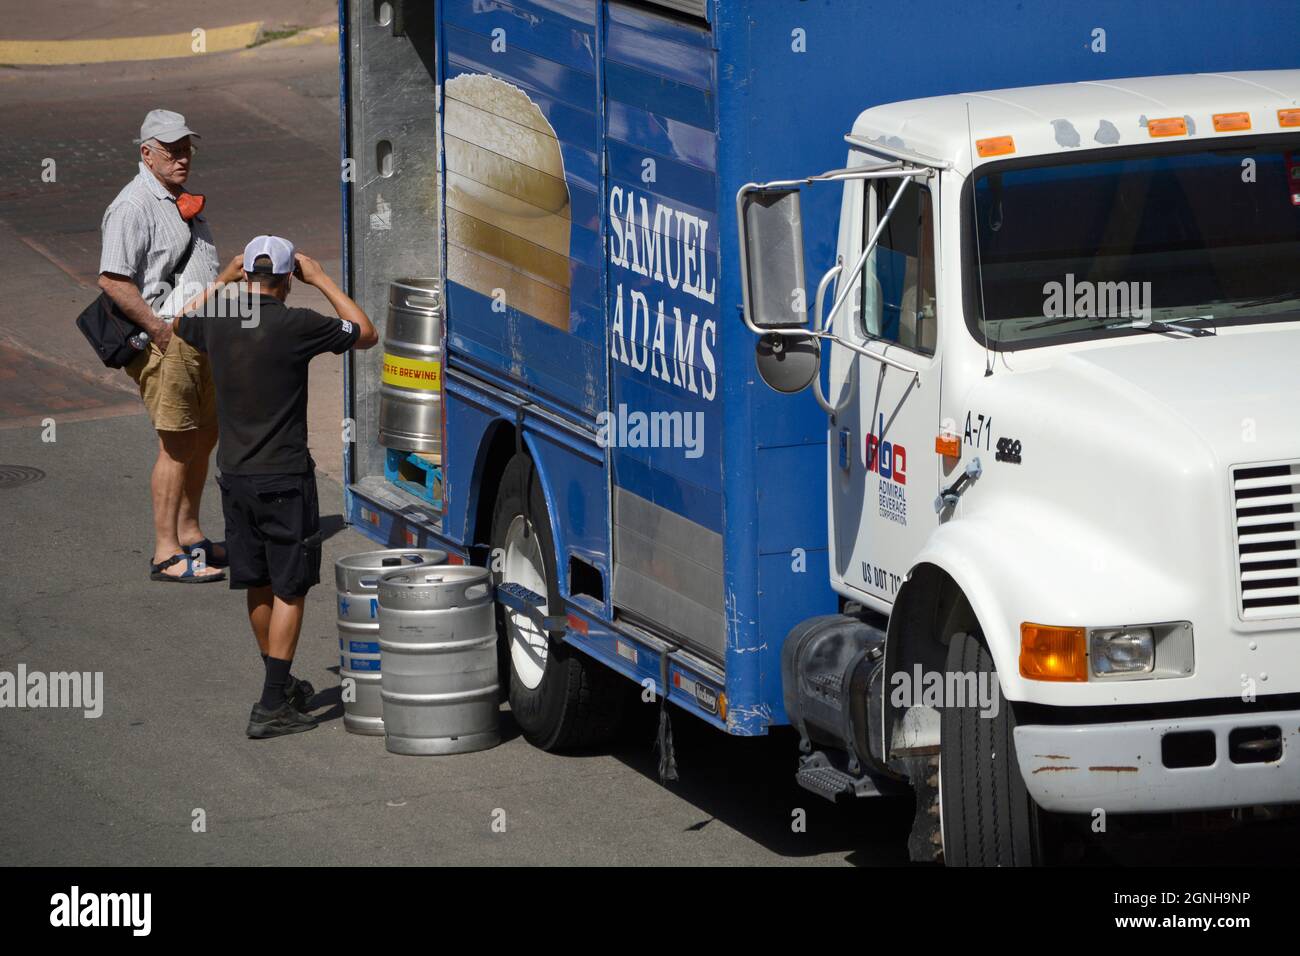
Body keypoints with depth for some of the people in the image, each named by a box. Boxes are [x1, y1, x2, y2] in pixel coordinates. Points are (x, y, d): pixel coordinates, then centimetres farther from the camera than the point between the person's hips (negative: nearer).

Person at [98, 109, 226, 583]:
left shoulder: (180, 201, 16)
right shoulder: (134, 205, -15)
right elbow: (112, 280, -22)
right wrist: (160, 330, -21)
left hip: (199, 338, 10)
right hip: (164, 341, -10)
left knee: (204, 436, 16)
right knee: (178, 446, -8)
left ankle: (189, 535, 29)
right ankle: (166, 554, -4)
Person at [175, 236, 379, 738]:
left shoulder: (217, 324, 0)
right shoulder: (296, 325, -16)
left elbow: (181, 323, 26)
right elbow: (366, 334, -1)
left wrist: (223, 279, 27)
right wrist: (322, 280, 4)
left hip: (234, 475, 6)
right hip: (284, 479, -6)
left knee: (259, 586, 17)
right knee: (289, 589, 1)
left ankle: (282, 685, 33)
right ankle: (272, 706, -3)